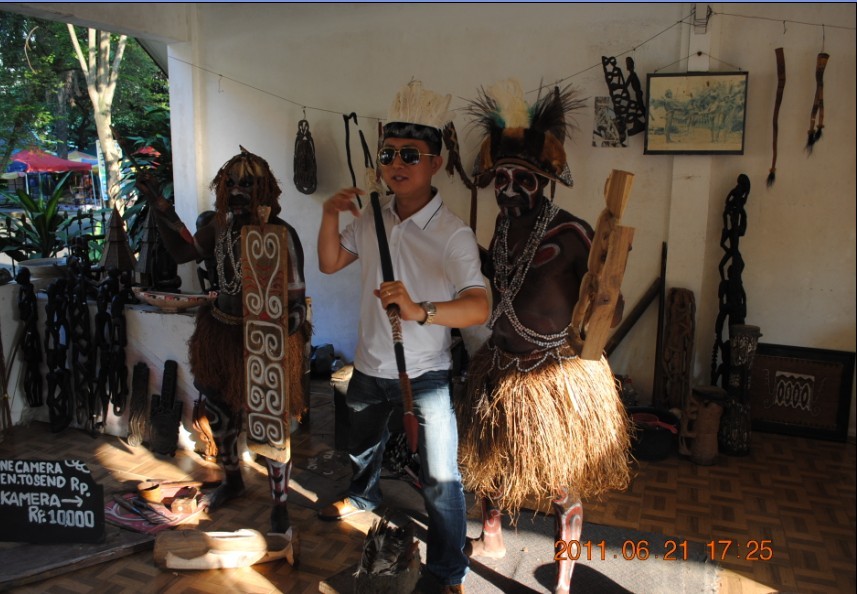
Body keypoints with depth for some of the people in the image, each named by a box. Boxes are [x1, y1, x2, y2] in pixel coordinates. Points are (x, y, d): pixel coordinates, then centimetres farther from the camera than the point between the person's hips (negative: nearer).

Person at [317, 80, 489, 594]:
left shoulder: (453, 234, -22)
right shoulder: (371, 220, -2)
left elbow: (479, 307, -32)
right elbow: (330, 263, 9)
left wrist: (419, 311, -49)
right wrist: (331, 217, -9)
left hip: (426, 376, -6)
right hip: (370, 366, 6)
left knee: (441, 479, -2)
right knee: (362, 446, 30)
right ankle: (364, 496, 62)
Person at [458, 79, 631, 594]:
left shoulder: (572, 234, -19)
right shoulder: (501, 230, 0)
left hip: (558, 377, -7)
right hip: (501, 368, 7)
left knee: (562, 484, 8)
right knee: (490, 460, 23)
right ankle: (492, 539, 51)